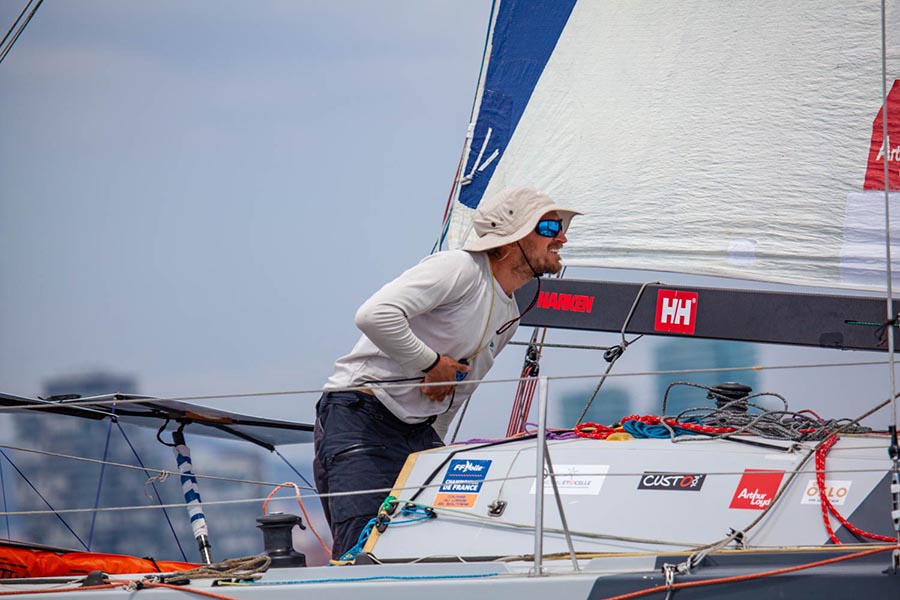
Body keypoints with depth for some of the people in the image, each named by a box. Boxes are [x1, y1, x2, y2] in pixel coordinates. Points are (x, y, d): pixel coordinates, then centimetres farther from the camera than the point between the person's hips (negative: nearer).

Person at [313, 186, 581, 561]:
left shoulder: (510, 316, 15)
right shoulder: (460, 269, -14)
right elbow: (375, 315, -27)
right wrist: (431, 362, -16)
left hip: (419, 432, 9)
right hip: (360, 420, -9)